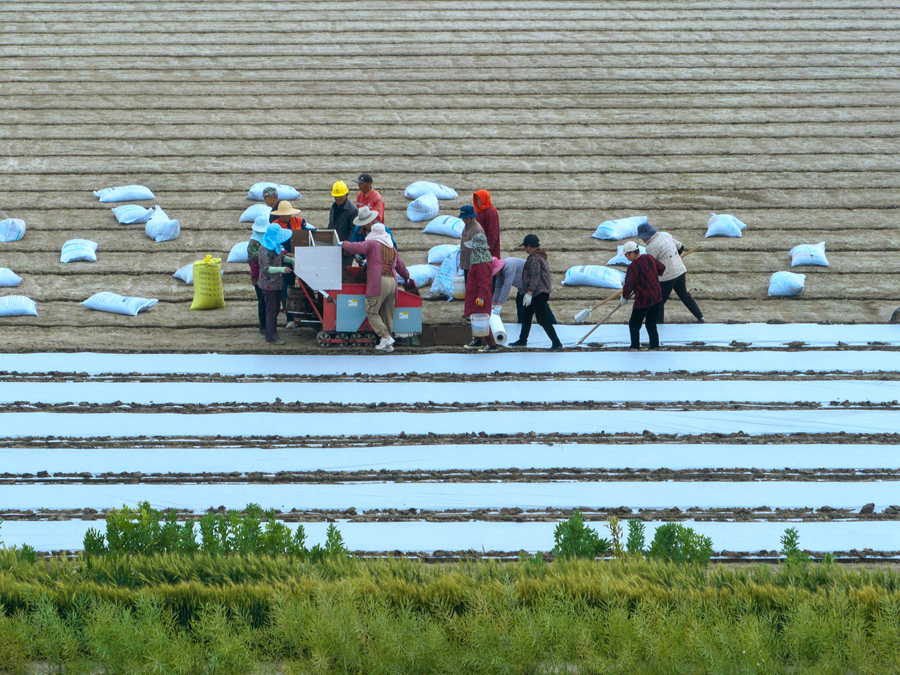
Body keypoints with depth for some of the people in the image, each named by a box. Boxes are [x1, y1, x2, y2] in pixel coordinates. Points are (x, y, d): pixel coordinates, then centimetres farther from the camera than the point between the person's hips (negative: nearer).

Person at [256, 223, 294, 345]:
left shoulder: (276, 246, 7)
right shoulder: (264, 249, -23)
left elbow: (281, 257, 26)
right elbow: (265, 268, -30)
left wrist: (293, 260, 11)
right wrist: (281, 269, -40)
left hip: (276, 283, 9)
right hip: (268, 284, -9)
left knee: (275, 309, 16)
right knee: (271, 310, -3)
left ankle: (271, 334, 28)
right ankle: (271, 337, 3)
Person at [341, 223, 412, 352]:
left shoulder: (372, 244, 4)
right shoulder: (392, 249, 24)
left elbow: (356, 247, -8)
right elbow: (401, 267, 36)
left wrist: (343, 244, 12)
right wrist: (406, 278, 55)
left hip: (378, 282, -7)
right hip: (393, 282, 7)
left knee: (371, 312, -4)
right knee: (388, 313, 9)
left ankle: (385, 336, -17)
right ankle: (387, 345, 7)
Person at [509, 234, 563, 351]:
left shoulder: (534, 258, -17)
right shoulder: (541, 256, 17)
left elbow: (535, 277, -24)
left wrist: (529, 293, -28)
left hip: (538, 293, -11)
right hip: (539, 293, 11)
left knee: (542, 319, -12)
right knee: (526, 315, 22)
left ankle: (556, 343, -14)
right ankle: (522, 340, 33)